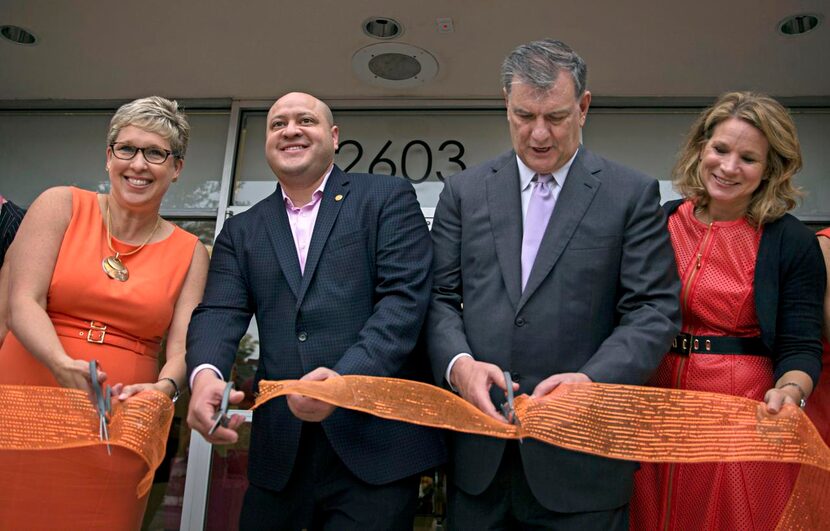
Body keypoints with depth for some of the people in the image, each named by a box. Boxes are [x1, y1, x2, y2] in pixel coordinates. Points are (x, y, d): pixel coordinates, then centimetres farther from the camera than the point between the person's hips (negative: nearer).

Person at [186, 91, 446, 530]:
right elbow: (219, 313, 2)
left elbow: (405, 298, -8)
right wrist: (205, 374, -20)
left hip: (376, 442, -3)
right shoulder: (242, 231, 15)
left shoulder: (387, 198, 4)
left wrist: (346, 377, -23)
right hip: (281, 452, 4)